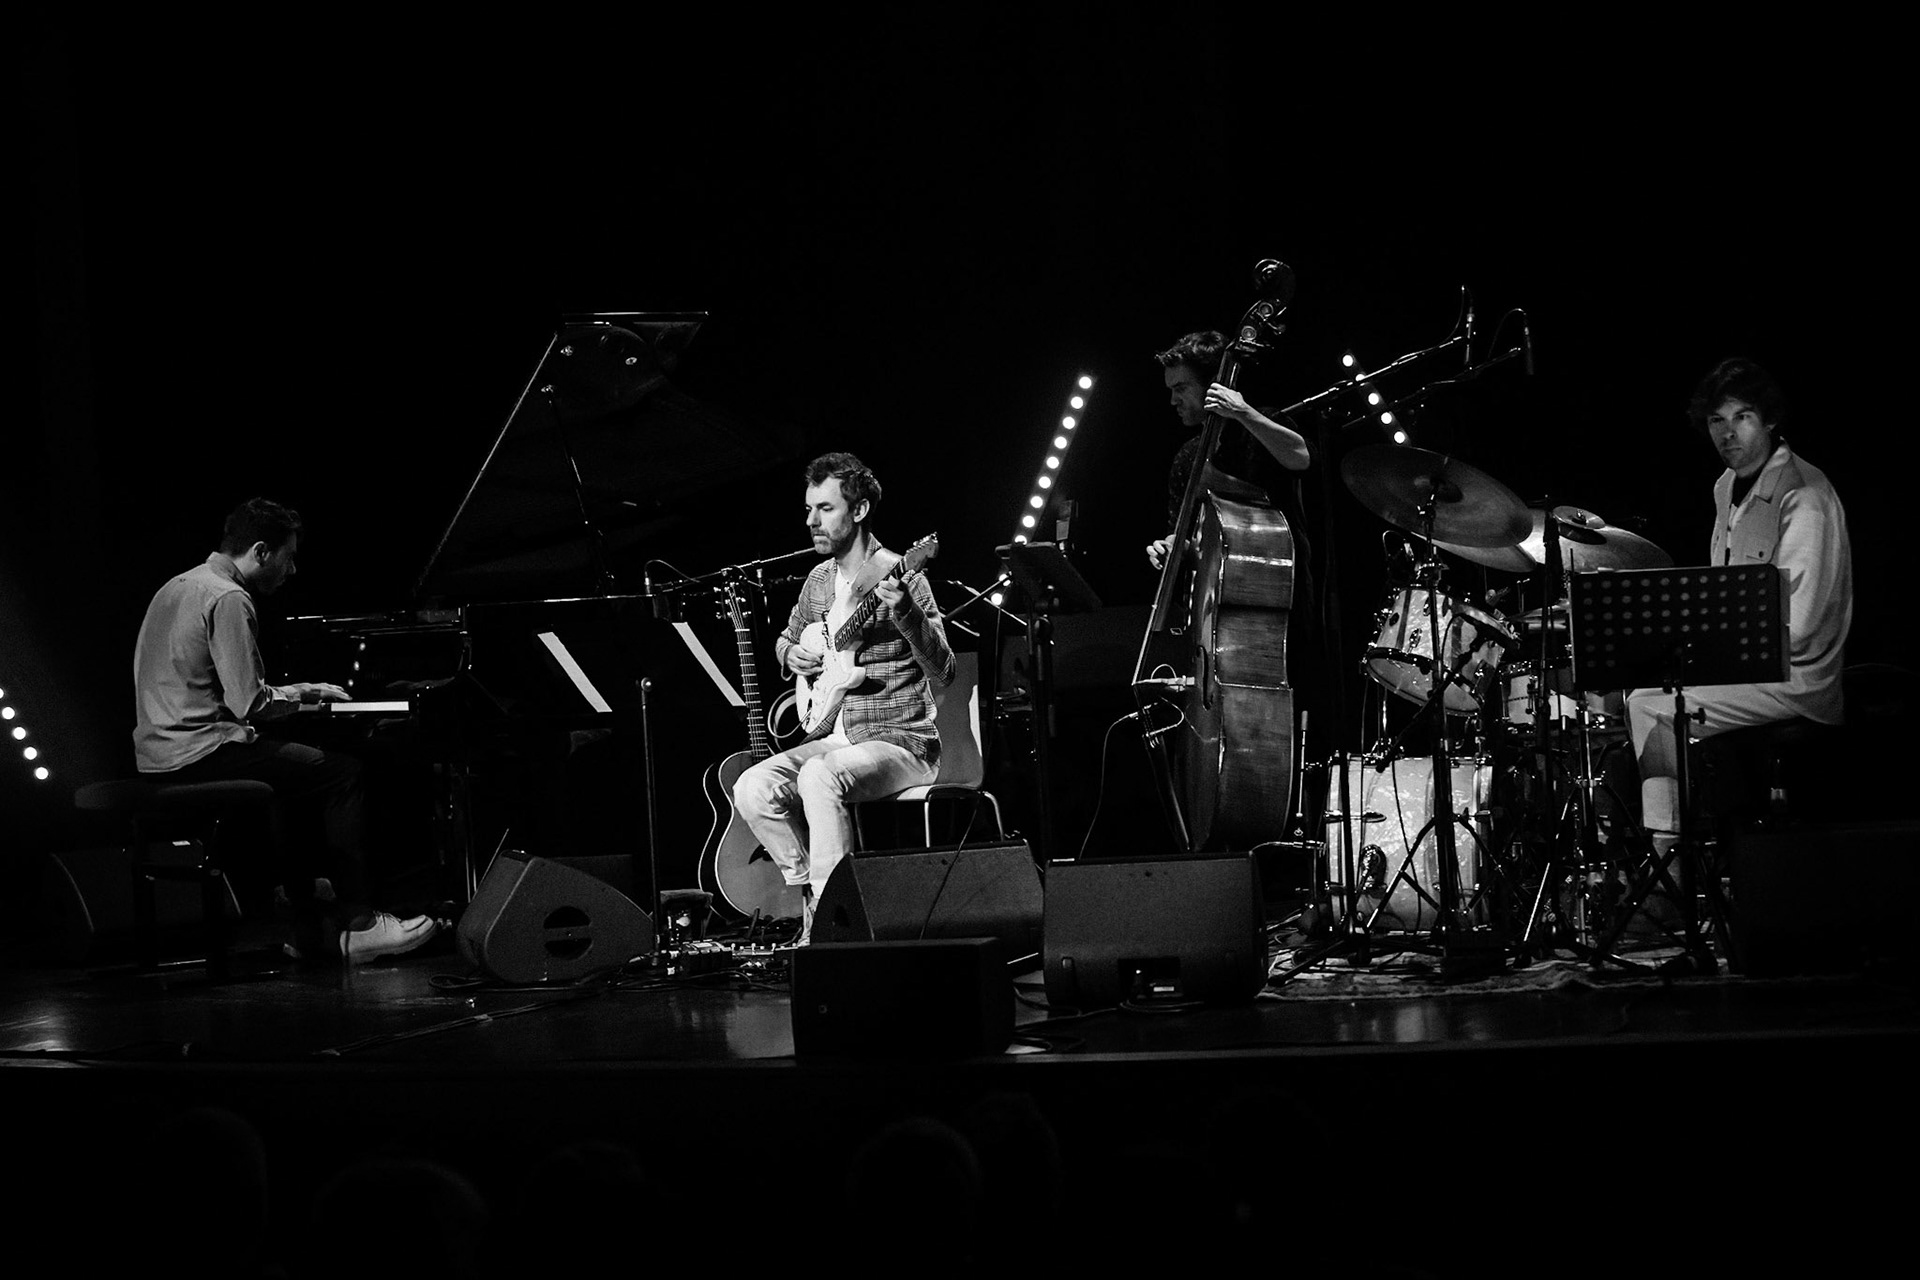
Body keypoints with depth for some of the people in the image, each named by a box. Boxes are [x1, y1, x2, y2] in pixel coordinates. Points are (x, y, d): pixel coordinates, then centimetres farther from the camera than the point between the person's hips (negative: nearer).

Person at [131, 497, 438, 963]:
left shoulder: (179, 587, 18)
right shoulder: (229, 599, -14)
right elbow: (250, 704, -20)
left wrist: (297, 692, 19)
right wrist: (304, 693, -2)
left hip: (158, 756, 10)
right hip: (200, 755, -10)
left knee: (292, 775, 28)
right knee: (343, 774, -5)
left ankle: (309, 924, 22)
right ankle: (355, 925, -4)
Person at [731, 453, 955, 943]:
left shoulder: (899, 577, -10)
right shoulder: (818, 580, 11)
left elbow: (942, 676, -18)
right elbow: (785, 640, 31)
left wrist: (907, 615, -34)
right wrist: (792, 655, 6)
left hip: (900, 742, -7)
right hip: (833, 737, 7)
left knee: (819, 776, -36)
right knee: (752, 789, -17)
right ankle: (812, 889, -2)